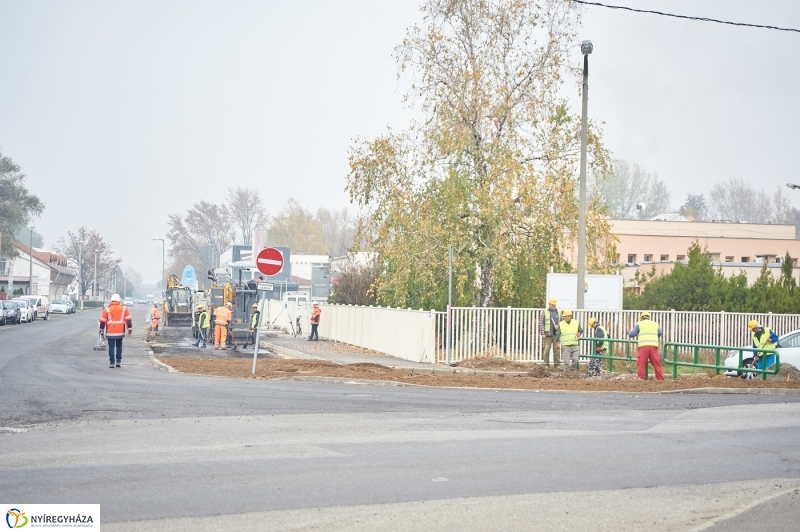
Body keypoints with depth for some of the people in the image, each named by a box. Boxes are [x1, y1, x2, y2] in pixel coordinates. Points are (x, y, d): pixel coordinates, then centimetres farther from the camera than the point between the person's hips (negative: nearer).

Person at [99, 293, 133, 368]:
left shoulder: (107, 309, -1)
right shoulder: (124, 308, 3)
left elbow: (103, 321, 1)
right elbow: (128, 319, 1)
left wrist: (101, 330, 12)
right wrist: (130, 329, 6)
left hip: (110, 332, -2)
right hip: (120, 332, 2)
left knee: (111, 347, 1)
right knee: (119, 346, 16)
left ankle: (111, 363, -1)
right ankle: (118, 361, 13)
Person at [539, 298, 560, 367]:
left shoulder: (557, 312, 13)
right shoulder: (545, 313, 3)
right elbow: (541, 323, -1)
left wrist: (558, 326, -7)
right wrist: (542, 333, -8)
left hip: (556, 334, 3)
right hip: (547, 334, -3)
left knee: (557, 349, 2)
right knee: (546, 349, -3)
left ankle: (557, 364, 9)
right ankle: (546, 364, 4)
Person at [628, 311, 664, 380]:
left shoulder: (640, 324, 10)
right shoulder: (655, 324, 20)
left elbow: (632, 334, 7)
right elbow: (659, 334, 35)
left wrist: (629, 333, 29)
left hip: (643, 346, -3)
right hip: (653, 346, 3)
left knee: (641, 364, -2)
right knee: (657, 364, 4)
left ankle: (641, 379, -11)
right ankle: (661, 380, 1)